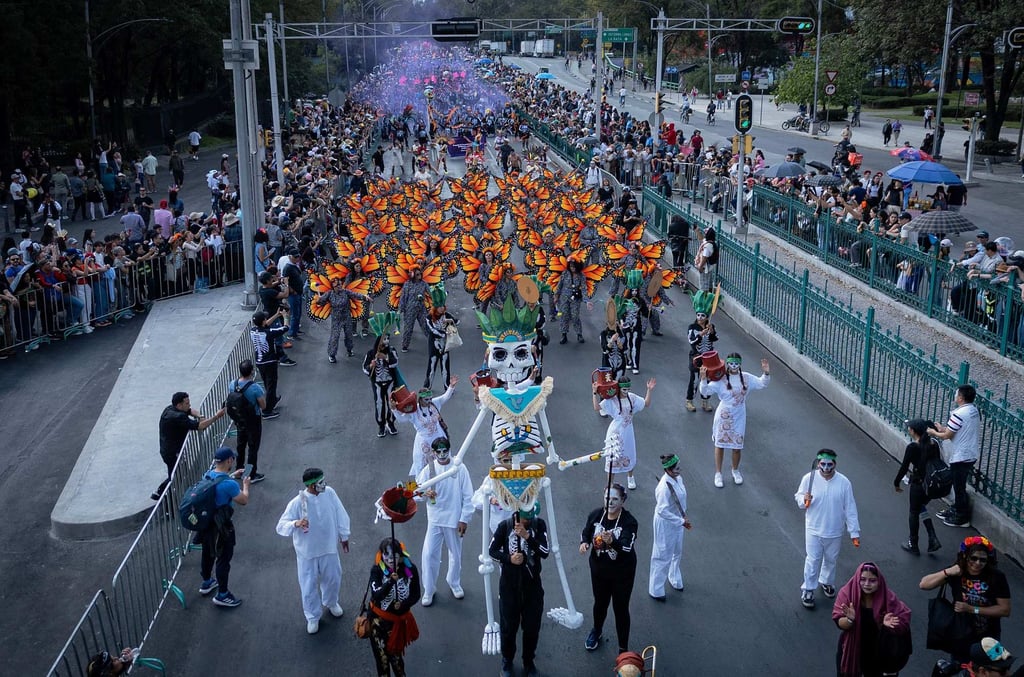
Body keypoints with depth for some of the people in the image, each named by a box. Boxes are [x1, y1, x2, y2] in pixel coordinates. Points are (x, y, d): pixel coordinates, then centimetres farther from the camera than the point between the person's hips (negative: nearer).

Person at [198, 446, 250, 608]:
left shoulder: (208, 475, -5)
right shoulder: (229, 484, -29)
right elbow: (244, 501, -15)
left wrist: (232, 476, 16)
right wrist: (245, 485, 1)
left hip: (206, 522, 8)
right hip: (221, 527, -8)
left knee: (207, 553, 26)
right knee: (223, 559, 7)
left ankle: (206, 583, 46)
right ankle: (222, 595, 17)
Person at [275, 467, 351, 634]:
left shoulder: (329, 493, -14)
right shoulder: (297, 503, -25)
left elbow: (340, 514, 0)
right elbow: (281, 526, -23)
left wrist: (344, 535, 8)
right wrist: (295, 523, -44)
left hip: (328, 547, 4)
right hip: (307, 551, -3)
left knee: (333, 579, 22)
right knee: (309, 586, 11)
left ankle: (331, 603, 54)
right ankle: (313, 617, 36)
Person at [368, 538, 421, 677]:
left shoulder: (410, 569, -15)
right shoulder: (377, 570, -19)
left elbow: (416, 595, -5)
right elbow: (376, 595, -32)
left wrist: (403, 605, -23)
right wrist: (391, 581, -47)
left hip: (399, 619, 1)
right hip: (379, 619, -1)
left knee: (396, 653, 18)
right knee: (382, 656, 5)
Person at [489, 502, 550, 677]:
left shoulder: (539, 525, -9)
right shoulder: (505, 526, -12)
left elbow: (545, 552, -18)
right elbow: (492, 551, -2)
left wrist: (527, 536, -29)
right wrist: (509, 559, -19)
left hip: (532, 584, 1)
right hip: (509, 584, -1)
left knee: (532, 626, 12)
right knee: (509, 625, 12)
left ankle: (529, 661, 35)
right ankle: (507, 661, 35)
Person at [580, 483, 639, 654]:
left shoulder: (629, 522, -24)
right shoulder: (595, 515, -12)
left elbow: (627, 548, -36)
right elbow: (586, 533, 5)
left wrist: (612, 541, -56)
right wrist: (584, 543, -18)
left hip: (622, 572, -4)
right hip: (599, 569, 4)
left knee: (621, 608, 8)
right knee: (600, 603, 24)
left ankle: (623, 649, 24)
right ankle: (596, 632, 53)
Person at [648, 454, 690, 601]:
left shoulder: (678, 479, -6)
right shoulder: (664, 487, -32)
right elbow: (662, 511, -30)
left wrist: (684, 518, 10)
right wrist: (681, 521, -25)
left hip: (677, 521, 8)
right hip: (665, 524, -8)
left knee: (677, 553, 27)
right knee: (663, 557, 7)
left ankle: (675, 580, 51)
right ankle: (655, 590, 24)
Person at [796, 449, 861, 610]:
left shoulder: (844, 482, -13)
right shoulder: (809, 478, -14)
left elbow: (850, 509, -7)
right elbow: (798, 496, 0)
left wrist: (854, 533, -6)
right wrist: (804, 500, -25)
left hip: (834, 531, 2)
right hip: (814, 530, -1)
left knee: (831, 560, 20)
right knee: (813, 560, 4)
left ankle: (827, 582, 46)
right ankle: (808, 590, 21)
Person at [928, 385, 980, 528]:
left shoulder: (959, 414, -24)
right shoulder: (974, 411, 4)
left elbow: (946, 436, -17)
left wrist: (934, 432, 1)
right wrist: (943, 428, 13)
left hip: (961, 457, -9)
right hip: (971, 455, 9)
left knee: (959, 487, 5)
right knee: (959, 484, 23)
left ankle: (962, 518, 17)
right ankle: (956, 510, 37)